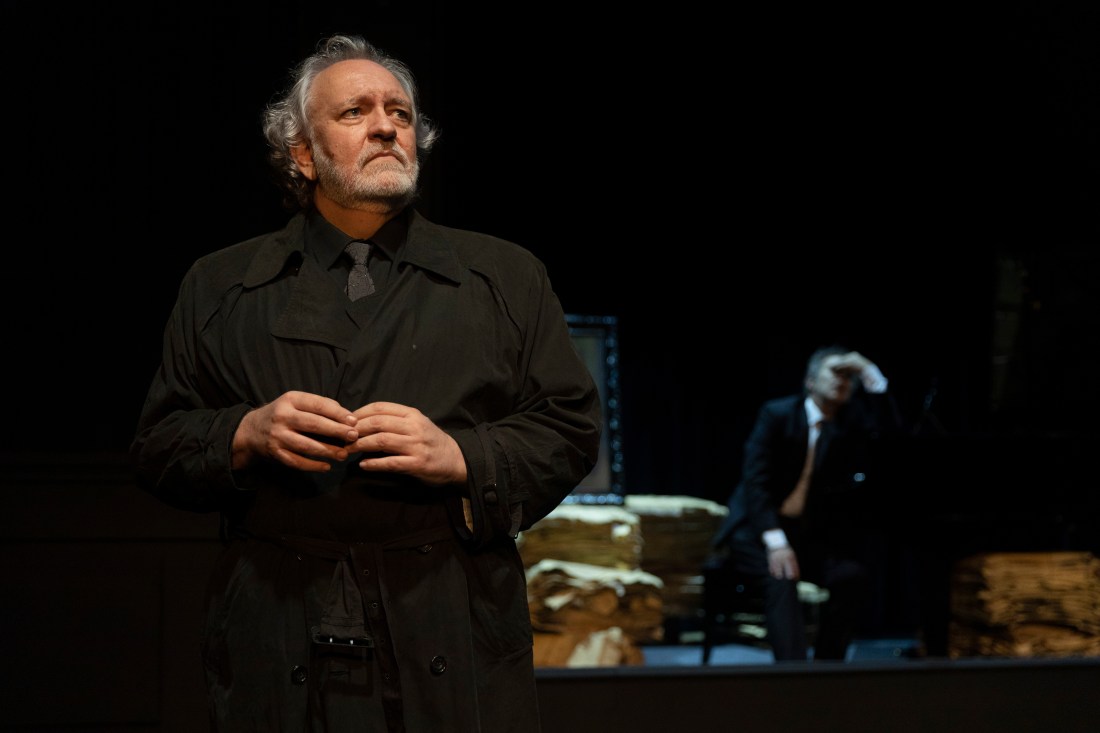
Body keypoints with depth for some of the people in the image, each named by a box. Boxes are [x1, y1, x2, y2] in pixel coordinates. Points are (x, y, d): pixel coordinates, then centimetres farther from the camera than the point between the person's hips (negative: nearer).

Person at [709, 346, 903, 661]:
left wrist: (869, 372, -18)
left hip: (807, 537, 4)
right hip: (757, 531, -4)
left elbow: (890, 427, -15)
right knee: (782, 576, -33)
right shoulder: (777, 414, -5)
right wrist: (775, 541, -26)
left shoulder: (850, 422, 5)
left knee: (853, 575, -23)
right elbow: (756, 480, -14)